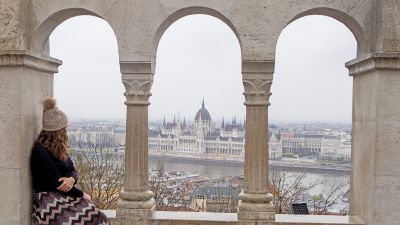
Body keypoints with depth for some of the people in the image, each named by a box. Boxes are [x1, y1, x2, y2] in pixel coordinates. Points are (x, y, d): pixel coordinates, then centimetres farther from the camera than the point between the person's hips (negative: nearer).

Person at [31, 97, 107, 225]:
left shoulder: (59, 149, 16)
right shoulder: (40, 152, -13)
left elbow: (73, 171, 12)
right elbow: (57, 184, -14)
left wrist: (71, 180, -13)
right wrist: (82, 195, -5)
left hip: (66, 198, 8)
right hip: (50, 202, -8)